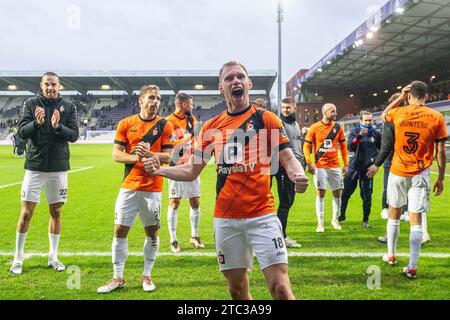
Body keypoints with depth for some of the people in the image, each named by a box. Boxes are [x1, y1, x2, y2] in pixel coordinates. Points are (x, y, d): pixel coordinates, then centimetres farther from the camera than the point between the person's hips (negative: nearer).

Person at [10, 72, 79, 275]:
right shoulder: (31, 104, 2)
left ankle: (53, 257, 21)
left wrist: (58, 127, -22)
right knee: (26, 213, 1)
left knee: (56, 212, 9)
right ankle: (18, 258, 15)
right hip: (35, 165, -1)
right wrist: (37, 122, -24)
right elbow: (21, 132, -6)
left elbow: (74, 135, -5)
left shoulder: (68, 107, 3)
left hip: (59, 167, 1)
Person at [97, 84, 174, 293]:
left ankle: (147, 276, 22)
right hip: (129, 187, 1)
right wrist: (135, 157, -16)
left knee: (152, 232, 6)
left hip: (152, 188, -1)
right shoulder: (126, 124, 4)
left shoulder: (164, 125, 1)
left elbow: (167, 157, -3)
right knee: (120, 230, 2)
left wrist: (147, 153, -19)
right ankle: (118, 278, 16)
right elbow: (116, 154, 1)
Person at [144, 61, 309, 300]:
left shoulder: (266, 118, 0)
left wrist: (298, 176, -26)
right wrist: (161, 170, -5)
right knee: (237, 290, 15)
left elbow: (288, 158, -4)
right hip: (225, 218, 3)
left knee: (280, 288, -9)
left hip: (261, 215, -3)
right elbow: (192, 170, 12)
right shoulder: (211, 127, 9)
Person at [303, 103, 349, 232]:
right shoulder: (314, 128, -4)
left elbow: (343, 146, 11)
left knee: (337, 193, 7)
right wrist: (309, 163, -12)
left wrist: (346, 164, 6)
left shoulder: (338, 127, 5)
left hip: (335, 166, 3)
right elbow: (306, 146, -2)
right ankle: (320, 222, 7)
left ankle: (335, 220, 24)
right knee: (320, 193, -2)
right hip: (320, 167, -3)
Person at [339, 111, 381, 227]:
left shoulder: (376, 133, 5)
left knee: (367, 196, 4)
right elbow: (350, 147, -14)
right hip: (354, 166, 0)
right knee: (346, 192, 3)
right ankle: (342, 215, 22)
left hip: (368, 168, 0)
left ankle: (365, 220, 16)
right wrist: (359, 136, -25)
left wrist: (376, 159, 4)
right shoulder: (355, 131, 1)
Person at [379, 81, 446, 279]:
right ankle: (412, 267, -1)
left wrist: (400, 97, 17)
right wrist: (441, 178, 5)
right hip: (420, 174, -1)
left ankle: (391, 256, 28)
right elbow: (440, 152, -3)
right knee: (416, 220, 1)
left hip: (398, 172, 1)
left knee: (394, 213, 17)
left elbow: (383, 116, 23)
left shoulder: (398, 113, -3)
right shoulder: (436, 117, -4)